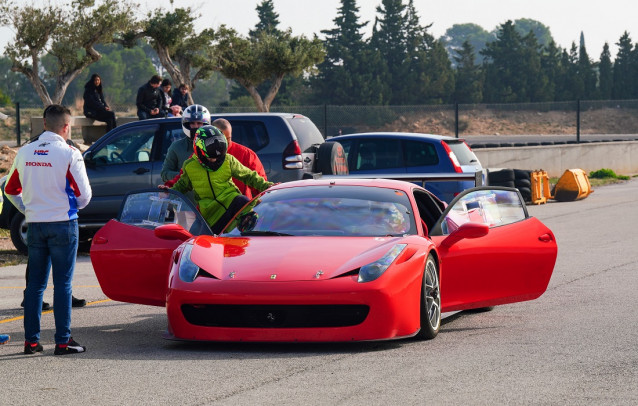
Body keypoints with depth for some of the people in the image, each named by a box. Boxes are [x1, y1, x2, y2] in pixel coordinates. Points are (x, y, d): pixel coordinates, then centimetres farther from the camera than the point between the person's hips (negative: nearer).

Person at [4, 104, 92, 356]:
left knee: (35, 284, 10)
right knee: (62, 284, 0)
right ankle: (63, 341, 0)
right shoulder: (69, 154, -12)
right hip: (63, 223, -4)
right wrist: (76, 207, 12)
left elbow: (10, 190, 11)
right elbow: (84, 194, -10)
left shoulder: (24, 153, 3)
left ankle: (31, 340, 12)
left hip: (35, 224, 4)